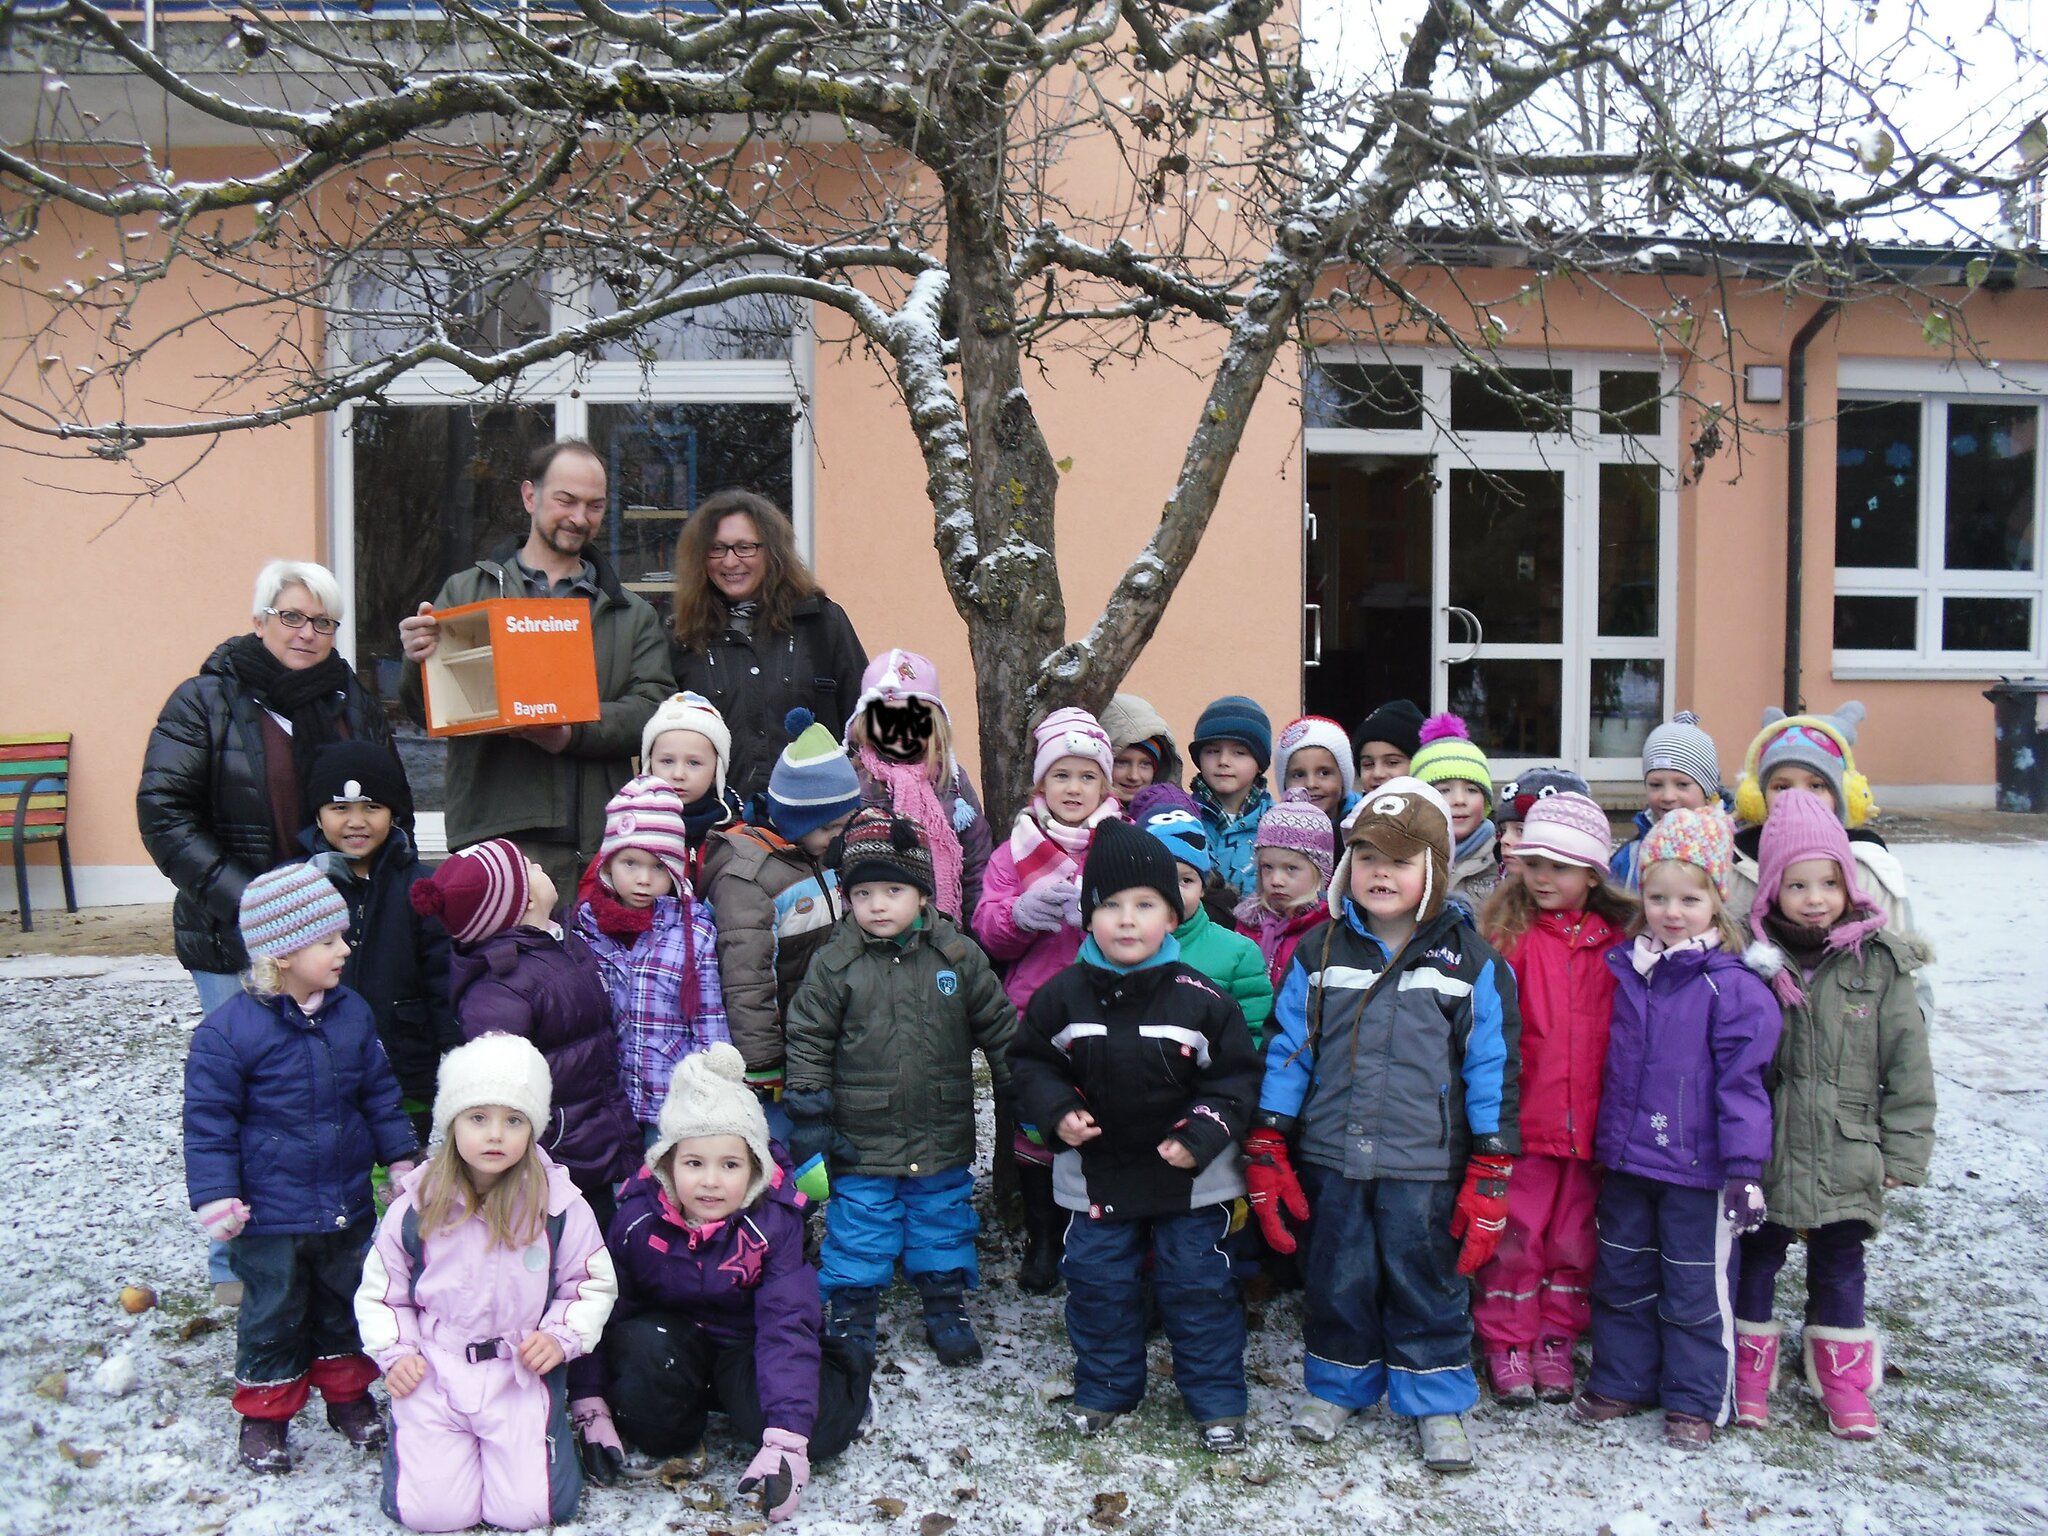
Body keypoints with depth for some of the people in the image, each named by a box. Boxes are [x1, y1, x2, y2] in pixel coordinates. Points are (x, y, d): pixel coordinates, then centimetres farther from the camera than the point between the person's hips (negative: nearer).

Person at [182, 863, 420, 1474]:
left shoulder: (351, 1012, -2)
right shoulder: (228, 1030, -17)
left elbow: (379, 1092, 8)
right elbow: (208, 1120, -12)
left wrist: (402, 1158, 10)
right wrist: (217, 1195, -14)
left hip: (348, 1205, 5)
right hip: (270, 1212, -4)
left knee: (347, 1303, 18)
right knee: (274, 1312, 10)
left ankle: (348, 1395, 38)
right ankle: (264, 1413, 29)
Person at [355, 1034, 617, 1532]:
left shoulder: (560, 1206, -7)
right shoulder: (416, 1208, -5)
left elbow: (594, 1285, 4)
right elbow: (380, 1292, 8)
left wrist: (561, 1335, -10)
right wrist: (396, 1352, -4)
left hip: (522, 1375, -1)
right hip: (433, 1373, 1)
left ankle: (545, 1435, 22)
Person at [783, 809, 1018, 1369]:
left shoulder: (959, 957, -3)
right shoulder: (834, 965, -7)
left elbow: (1000, 1028, 5)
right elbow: (808, 1043, -3)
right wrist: (808, 1116, -6)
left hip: (943, 1140, 2)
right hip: (861, 1140, -1)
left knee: (943, 1222, 15)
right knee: (859, 1230, 8)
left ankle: (946, 1307, 33)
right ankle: (850, 1316, 26)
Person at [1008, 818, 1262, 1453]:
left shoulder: (1200, 997, -12)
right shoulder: (1063, 995, -7)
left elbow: (1236, 1074, -4)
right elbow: (1030, 1061, 5)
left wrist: (1202, 1133, -16)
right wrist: (1057, 1112, -11)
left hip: (1191, 1178, -2)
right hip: (1096, 1173, 2)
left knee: (1198, 1287, 8)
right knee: (1097, 1285, 13)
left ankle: (1217, 1401, 25)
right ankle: (1105, 1389, 34)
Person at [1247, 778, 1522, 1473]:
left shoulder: (1471, 961, -3)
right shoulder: (1319, 952, 2)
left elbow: (1492, 1068, -2)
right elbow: (1287, 1050, 5)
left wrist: (1489, 1175, -5)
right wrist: (1267, 1152, 2)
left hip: (1426, 1164, -2)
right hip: (1332, 1156, 2)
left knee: (1426, 1281, 9)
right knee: (1336, 1278, 14)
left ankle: (1437, 1401, 28)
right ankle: (1336, 1383, 35)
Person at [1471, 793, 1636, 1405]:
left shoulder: (1618, 943, 5)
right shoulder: (1510, 932, -4)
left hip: (1590, 1122, 3)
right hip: (1522, 1119, -3)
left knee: (1574, 1238, 14)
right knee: (1513, 1235, 5)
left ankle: (1556, 1342, 29)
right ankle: (1506, 1344, 21)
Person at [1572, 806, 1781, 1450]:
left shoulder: (1734, 987, -12)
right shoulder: (1621, 971, 5)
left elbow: (1743, 1081, -14)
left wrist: (1745, 1168, -16)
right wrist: (1601, 1140, 17)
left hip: (1696, 1167, -5)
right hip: (1625, 1160, 6)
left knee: (1695, 1289, 8)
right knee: (1621, 1278, 17)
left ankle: (1694, 1402, 24)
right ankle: (1619, 1381, 32)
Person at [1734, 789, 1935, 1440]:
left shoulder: (1880, 962, -4)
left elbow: (1907, 1061, 0)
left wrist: (1903, 1149, -1)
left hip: (1847, 1157, 0)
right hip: (1763, 1154, 0)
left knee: (1840, 1268, 14)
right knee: (1755, 1260, 12)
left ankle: (1843, 1378, 30)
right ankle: (1750, 1370, 28)